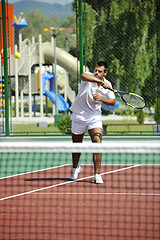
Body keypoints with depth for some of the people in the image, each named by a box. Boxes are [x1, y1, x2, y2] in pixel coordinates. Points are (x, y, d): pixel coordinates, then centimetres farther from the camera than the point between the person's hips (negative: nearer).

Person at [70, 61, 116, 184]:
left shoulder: (107, 85, -2)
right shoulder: (89, 77, -14)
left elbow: (113, 102, 3)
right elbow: (83, 76, -40)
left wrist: (102, 98, -17)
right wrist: (101, 82, -47)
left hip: (95, 117, 1)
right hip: (79, 116, -1)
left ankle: (97, 174, -12)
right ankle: (75, 168, 39)